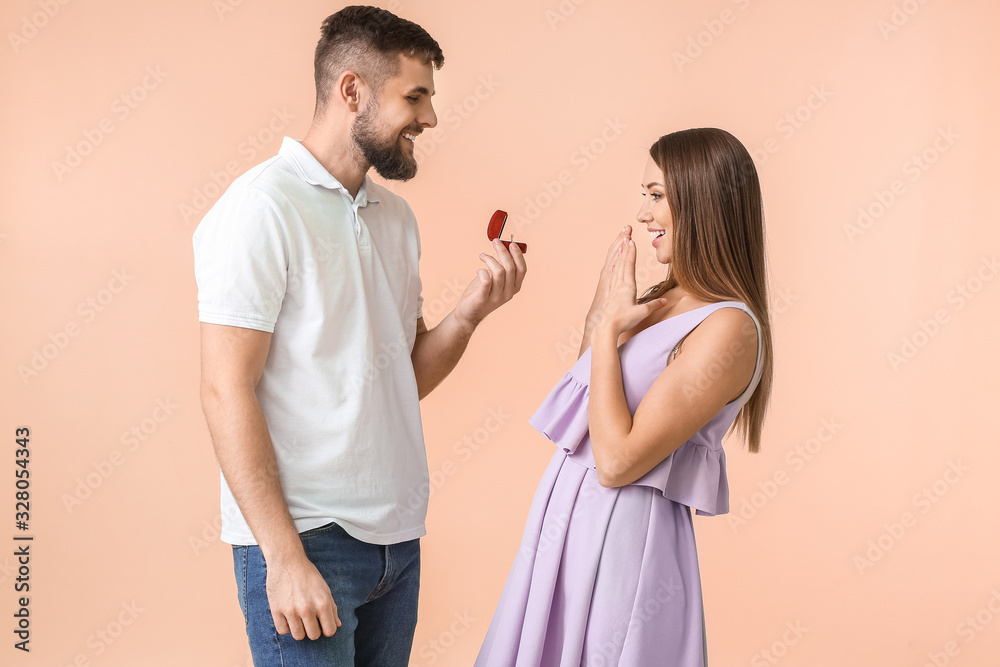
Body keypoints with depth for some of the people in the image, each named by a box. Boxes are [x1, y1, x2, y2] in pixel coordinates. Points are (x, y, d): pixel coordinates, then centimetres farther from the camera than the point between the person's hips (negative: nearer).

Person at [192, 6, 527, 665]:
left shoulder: (396, 215, 13)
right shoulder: (262, 207, -11)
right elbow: (227, 392, -16)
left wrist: (471, 311, -5)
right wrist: (285, 556, -20)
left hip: (398, 536, 7)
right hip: (304, 537, -7)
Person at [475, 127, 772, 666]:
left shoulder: (728, 327, -18)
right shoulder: (663, 300, 8)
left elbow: (617, 460, -22)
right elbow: (584, 408, 16)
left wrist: (609, 329, -15)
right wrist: (598, 316, 7)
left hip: (623, 536, -8)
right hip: (568, 523, 9)